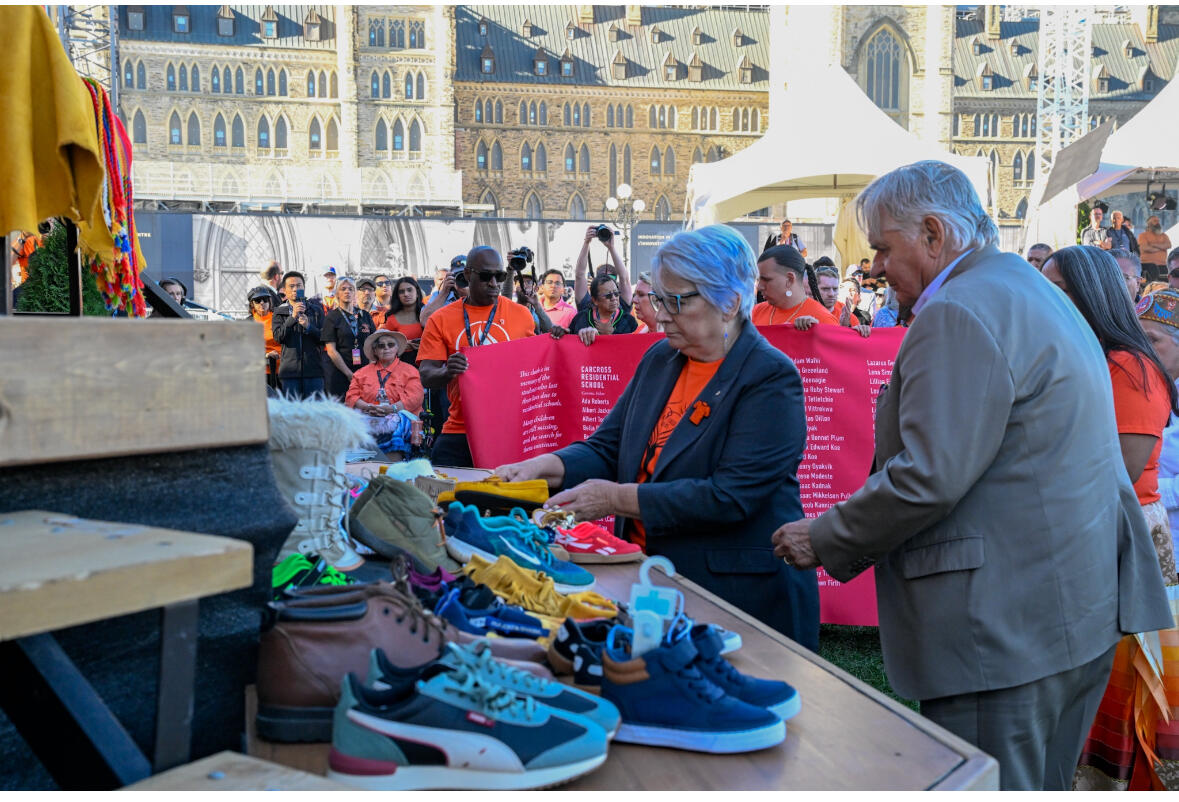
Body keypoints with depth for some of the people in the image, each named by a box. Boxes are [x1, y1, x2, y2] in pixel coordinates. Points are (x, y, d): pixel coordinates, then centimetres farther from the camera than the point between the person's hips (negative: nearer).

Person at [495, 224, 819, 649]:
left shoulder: (771, 379, -14)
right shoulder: (659, 359, 9)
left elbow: (731, 496, -23)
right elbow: (608, 447, 9)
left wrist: (619, 499, -23)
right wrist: (545, 467, -11)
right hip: (652, 580, 6)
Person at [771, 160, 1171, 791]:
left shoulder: (958, 315, -17)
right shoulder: (1034, 293, 17)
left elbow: (928, 478, -23)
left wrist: (824, 539, -10)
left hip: (1005, 625, -11)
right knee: (1042, 787, 20)